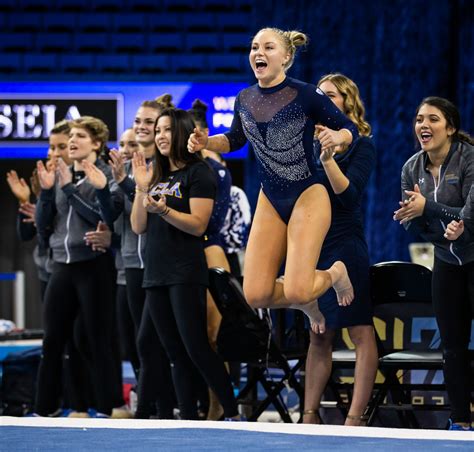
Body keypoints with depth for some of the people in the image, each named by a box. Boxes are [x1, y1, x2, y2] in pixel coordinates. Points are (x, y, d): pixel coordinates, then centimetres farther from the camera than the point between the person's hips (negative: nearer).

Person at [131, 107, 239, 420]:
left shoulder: (198, 172, -3)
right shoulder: (158, 176, 17)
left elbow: (198, 225, -12)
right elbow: (139, 227, 13)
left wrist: (162, 209, -25)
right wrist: (142, 188, 2)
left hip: (186, 275, -7)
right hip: (156, 274, 7)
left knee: (197, 349, -12)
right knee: (177, 356, 6)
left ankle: (233, 415, -5)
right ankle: (189, 421, 8)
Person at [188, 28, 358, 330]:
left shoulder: (306, 95, -15)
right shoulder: (245, 99, 1)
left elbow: (351, 130, -6)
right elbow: (235, 140, 19)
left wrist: (336, 137, -28)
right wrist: (206, 142, 0)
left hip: (307, 196, -5)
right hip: (270, 201, 5)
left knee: (296, 291, -18)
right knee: (256, 296, -4)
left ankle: (336, 274, 17)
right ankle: (308, 303, 28)